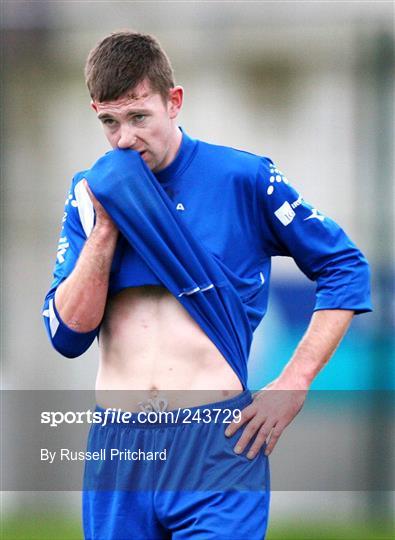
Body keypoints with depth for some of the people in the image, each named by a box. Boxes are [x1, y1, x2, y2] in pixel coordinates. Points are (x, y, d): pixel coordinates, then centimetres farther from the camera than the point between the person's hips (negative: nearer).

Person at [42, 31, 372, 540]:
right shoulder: (91, 194, 8)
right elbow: (67, 334, 2)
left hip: (217, 445, -3)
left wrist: (293, 385, -3)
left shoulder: (243, 180, -2)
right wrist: (105, 226, -9)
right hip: (117, 445, 3)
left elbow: (346, 269, 4)